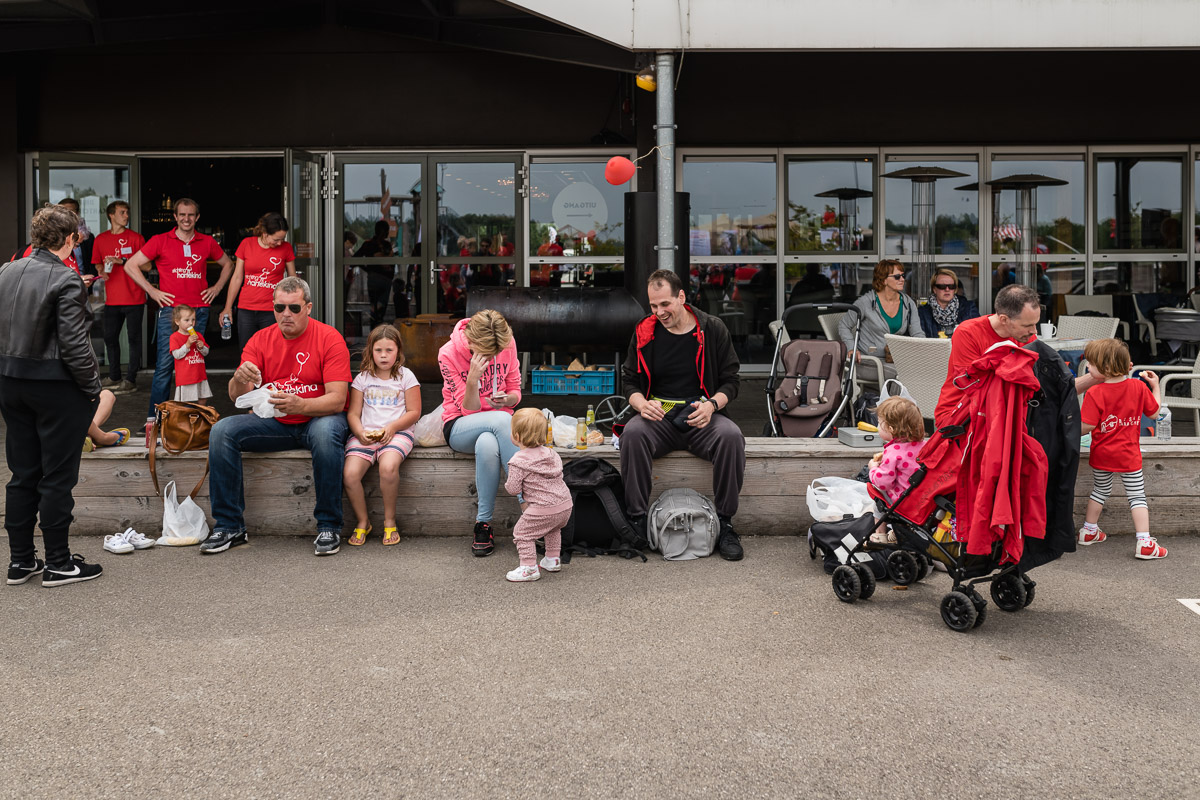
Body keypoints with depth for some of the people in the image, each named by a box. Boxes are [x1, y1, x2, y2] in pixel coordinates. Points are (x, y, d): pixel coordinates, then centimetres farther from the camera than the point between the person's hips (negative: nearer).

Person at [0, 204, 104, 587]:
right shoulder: (65, 279, -16)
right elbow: (73, 343, -19)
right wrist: (92, 387, -9)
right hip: (56, 385, -7)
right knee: (57, 477, 3)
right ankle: (58, 563, 11)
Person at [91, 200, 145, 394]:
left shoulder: (135, 237, 0)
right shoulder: (101, 239, 10)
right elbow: (98, 263, 20)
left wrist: (123, 261, -14)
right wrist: (101, 271, -1)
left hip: (134, 297, -4)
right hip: (112, 299, 4)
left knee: (134, 337, -1)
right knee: (110, 337, 10)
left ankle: (131, 380, 5)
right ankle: (114, 377, 23)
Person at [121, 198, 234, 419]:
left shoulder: (207, 242, 10)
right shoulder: (160, 241, 3)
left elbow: (227, 264, 26)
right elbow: (131, 266, 6)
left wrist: (217, 287, 13)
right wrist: (151, 291, -1)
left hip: (199, 310, 2)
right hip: (170, 310, -2)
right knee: (164, 364, -6)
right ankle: (154, 417, 0)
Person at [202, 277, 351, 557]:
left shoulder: (329, 338, -9)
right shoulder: (260, 340, 2)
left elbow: (337, 399, -18)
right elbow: (236, 397, -5)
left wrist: (300, 405, -37)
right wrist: (239, 380, -30)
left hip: (317, 418, -4)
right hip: (273, 423, 4)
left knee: (326, 431, -38)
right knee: (222, 430, -17)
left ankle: (328, 527, -25)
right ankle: (230, 526, -9)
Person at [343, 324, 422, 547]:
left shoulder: (405, 376, 7)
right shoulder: (362, 378, 12)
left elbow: (414, 412, 4)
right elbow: (353, 413, 10)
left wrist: (392, 427, -11)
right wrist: (360, 432, -10)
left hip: (397, 433, -2)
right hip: (365, 434, 2)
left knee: (388, 467, -34)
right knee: (349, 474, -24)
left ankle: (390, 521, -13)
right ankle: (362, 521, 0)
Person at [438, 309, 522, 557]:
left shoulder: (507, 345, -6)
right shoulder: (449, 354, -14)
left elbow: (515, 393, 5)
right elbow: (468, 410, -12)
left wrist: (507, 399, -19)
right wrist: (472, 379, -30)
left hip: (499, 421, 2)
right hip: (459, 428, -2)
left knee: (487, 444, -37)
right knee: (501, 420, -37)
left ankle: (483, 524, -30)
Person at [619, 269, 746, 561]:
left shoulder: (713, 329, 3)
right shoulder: (644, 332, 6)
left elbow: (731, 380, 6)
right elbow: (629, 381, 10)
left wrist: (712, 405, -15)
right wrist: (642, 404, -13)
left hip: (702, 416, 0)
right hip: (658, 416, 1)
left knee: (731, 436, -32)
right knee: (632, 433, -32)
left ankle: (725, 523, -19)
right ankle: (637, 520, -25)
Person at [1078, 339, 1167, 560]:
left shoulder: (1095, 393, -18)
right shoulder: (1138, 387, -8)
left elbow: (1087, 426, -19)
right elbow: (1154, 410, 5)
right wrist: (1156, 386, 17)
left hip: (1101, 454, 0)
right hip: (1128, 455, 0)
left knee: (1100, 491, 20)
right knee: (1137, 496, 7)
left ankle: (1089, 531, 34)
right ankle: (1144, 543, 1)